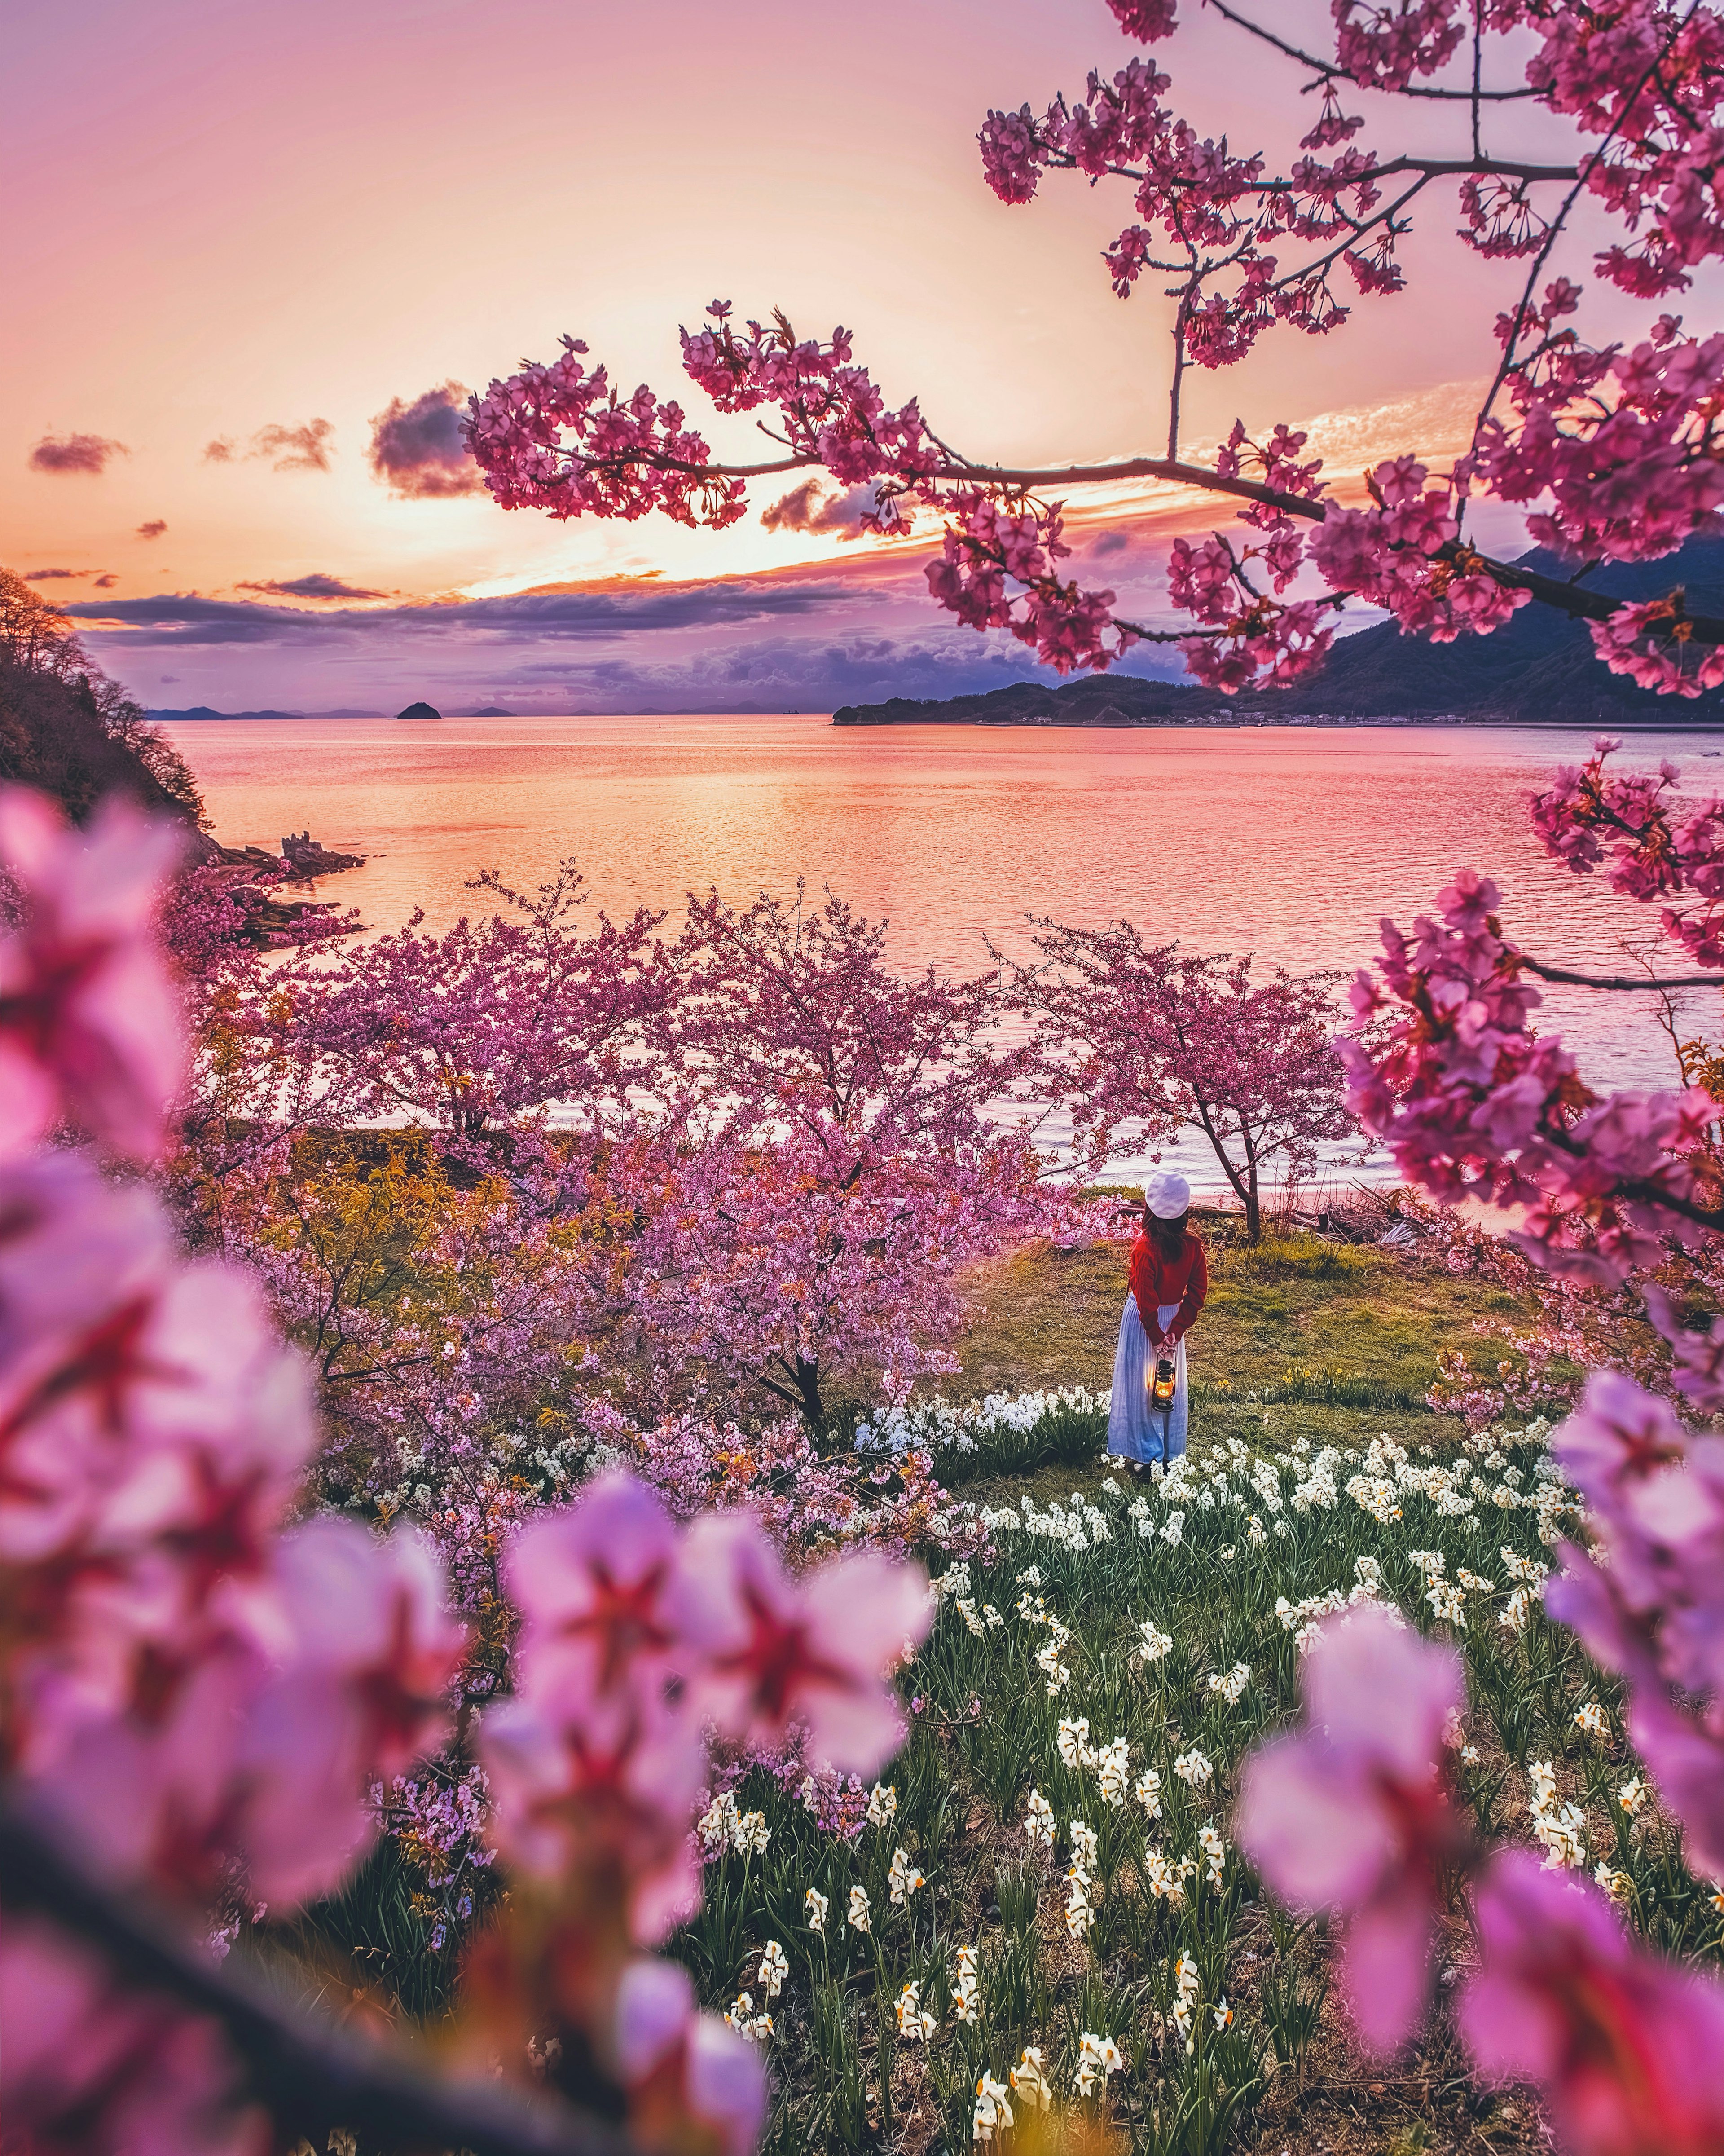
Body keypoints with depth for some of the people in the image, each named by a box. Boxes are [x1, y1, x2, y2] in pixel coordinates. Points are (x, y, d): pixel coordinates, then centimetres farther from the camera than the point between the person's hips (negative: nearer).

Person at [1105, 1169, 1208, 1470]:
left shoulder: (1145, 1247, -26)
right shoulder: (1193, 1246, -11)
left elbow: (1146, 1300, -22)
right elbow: (1197, 1294, -7)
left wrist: (1157, 1338, -11)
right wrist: (1175, 1330, -5)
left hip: (1145, 1321, -4)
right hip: (1174, 1319, 5)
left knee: (1140, 1385, 10)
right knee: (1170, 1386, 19)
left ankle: (1143, 1453, 20)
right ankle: (1170, 1452, 31)